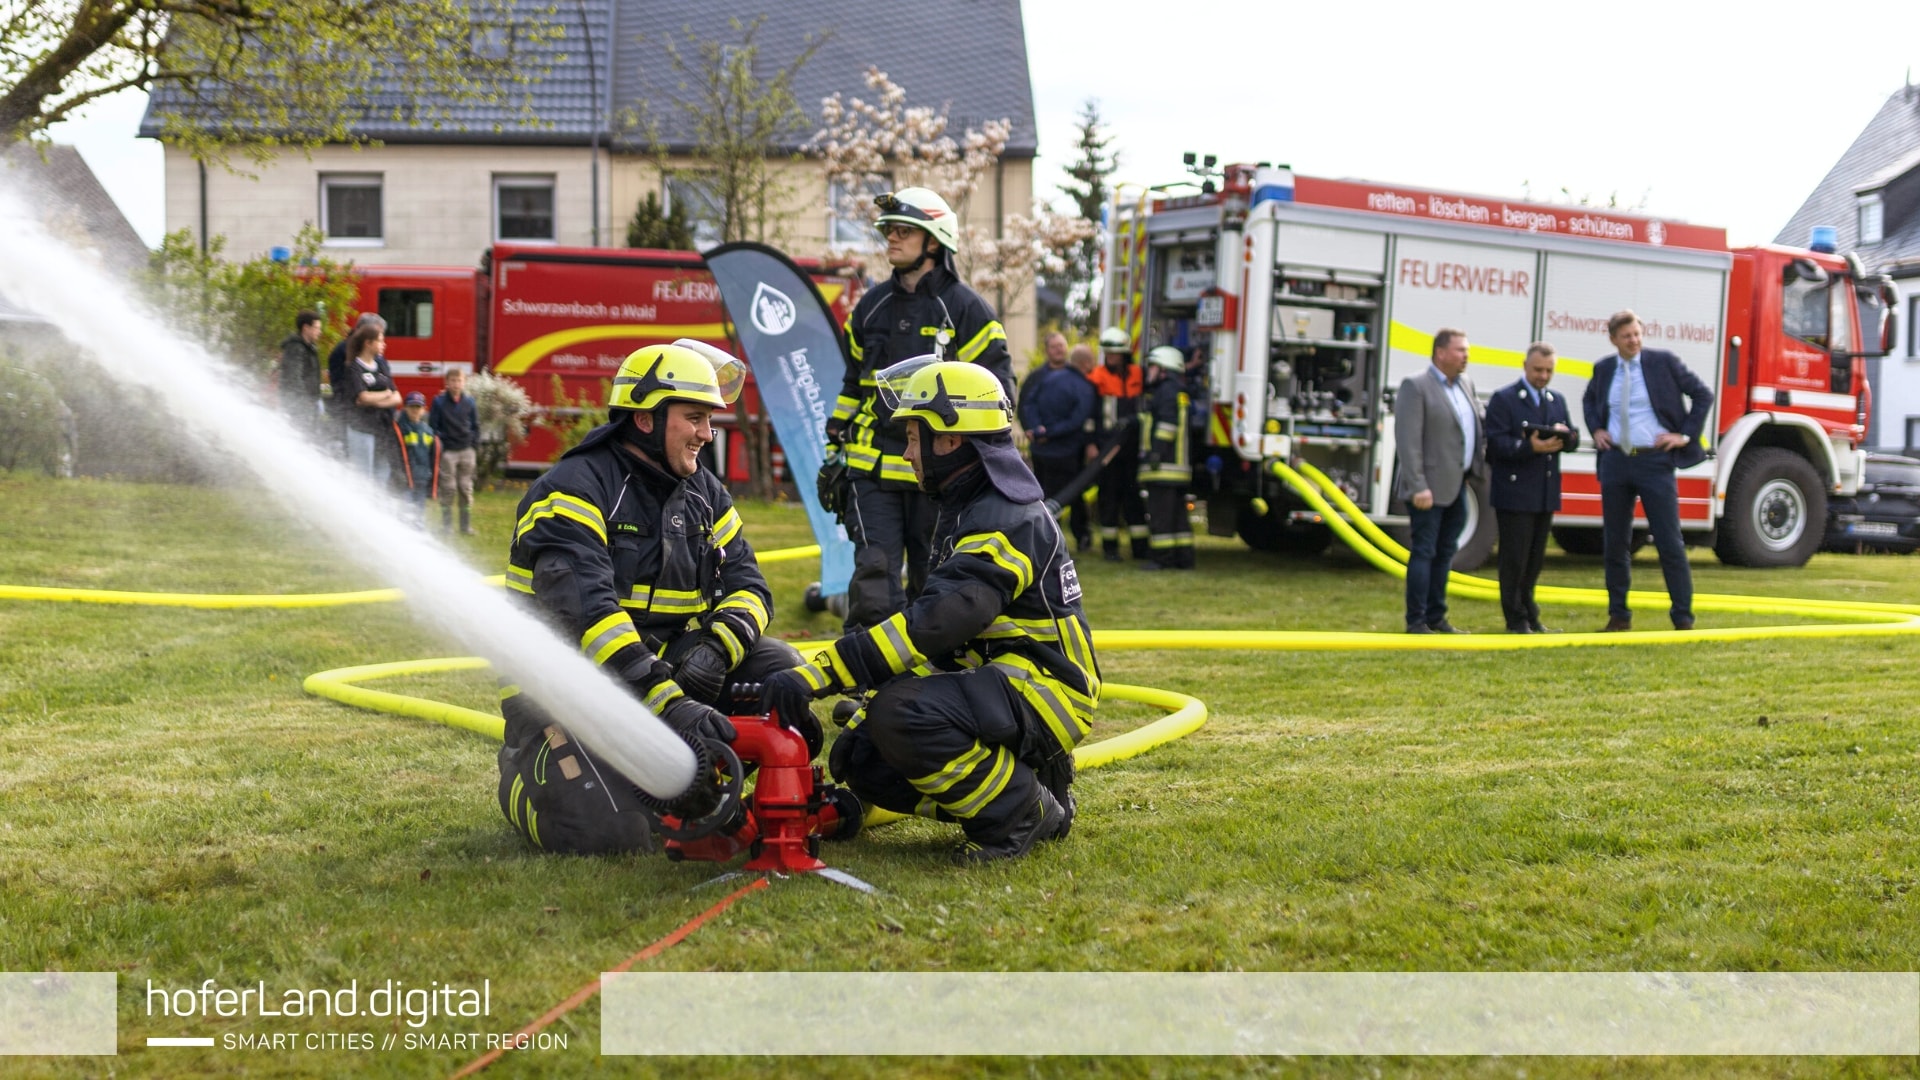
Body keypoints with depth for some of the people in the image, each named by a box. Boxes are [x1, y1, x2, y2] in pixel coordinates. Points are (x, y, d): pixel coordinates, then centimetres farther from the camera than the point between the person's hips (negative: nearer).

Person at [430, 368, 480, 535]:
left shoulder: (469, 401, 6)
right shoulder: (439, 401, -1)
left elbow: (475, 427, 12)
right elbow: (433, 427, 0)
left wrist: (475, 447, 4)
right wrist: (439, 448, -7)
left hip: (467, 451, 2)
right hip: (448, 451, -2)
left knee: (466, 488, 5)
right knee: (448, 489, -2)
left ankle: (466, 524, 11)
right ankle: (446, 524, 4)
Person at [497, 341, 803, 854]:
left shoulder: (704, 494, 11)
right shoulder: (575, 489, -14)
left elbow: (747, 585, 5)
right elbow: (584, 610, -28)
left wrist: (715, 649, -20)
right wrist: (667, 702, -39)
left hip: (668, 669, 7)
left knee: (777, 667, -13)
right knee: (608, 832, -25)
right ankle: (526, 765, 8)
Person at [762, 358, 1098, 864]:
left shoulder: (1005, 521, -19)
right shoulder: (968, 512, 15)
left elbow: (933, 625, -32)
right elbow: (934, 632, 18)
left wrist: (817, 675, -36)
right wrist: (863, 716, 11)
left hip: (1042, 689, -10)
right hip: (995, 683, 10)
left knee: (903, 715, -32)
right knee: (867, 761, 0)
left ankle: (1022, 815, -13)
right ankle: (1020, 786, 8)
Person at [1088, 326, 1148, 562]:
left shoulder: (1137, 374, 9)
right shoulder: (1099, 376, -2)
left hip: (1132, 445, 3)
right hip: (1107, 444, -3)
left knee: (1134, 493, 7)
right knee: (1110, 494, 1)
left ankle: (1140, 544, 12)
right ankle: (1109, 545, 7)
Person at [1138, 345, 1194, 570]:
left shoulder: (1167, 390, -9)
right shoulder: (1179, 391, 23)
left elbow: (1168, 422, -20)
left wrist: (1157, 451, -23)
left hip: (1164, 467, -10)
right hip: (1179, 465, 10)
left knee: (1160, 513, -8)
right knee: (1178, 512, 11)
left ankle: (1163, 558, -8)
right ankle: (1183, 558, 13)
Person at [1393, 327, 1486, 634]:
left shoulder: (1466, 384, 14)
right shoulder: (1415, 386, -10)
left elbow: (1480, 424, 21)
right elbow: (1408, 441, -16)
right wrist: (1418, 487, -21)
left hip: (1458, 486, 8)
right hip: (1431, 489, -8)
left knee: (1445, 553, 13)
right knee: (1424, 553, -3)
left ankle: (1436, 617, 21)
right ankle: (1416, 622, 3)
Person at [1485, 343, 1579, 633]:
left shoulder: (1557, 401, 18)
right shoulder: (1503, 400, -3)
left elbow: (1573, 440, 13)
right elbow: (1496, 443, -13)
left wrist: (1565, 435, -10)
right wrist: (1529, 447, -27)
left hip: (1546, 494, 6)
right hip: (1514, 494, -6)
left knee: (1535, 558, 12)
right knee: (1514, 558, -4)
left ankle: (1529, 615, 21)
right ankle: (1516, 619, 4)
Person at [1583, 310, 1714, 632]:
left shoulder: (1663, 362, -3)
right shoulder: (1604, 369, 8)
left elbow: (1702, 394, 3)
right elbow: (1589, 400, 28)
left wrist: (1686, 434, -4)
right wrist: (1596, 430, 11)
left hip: (1655, 461, -4)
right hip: (1615, 461, 4)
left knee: (1670, 543, -3)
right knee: (1614, 543, 8)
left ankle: (1683, 617, 5)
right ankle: (1619, 615, 18)